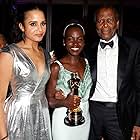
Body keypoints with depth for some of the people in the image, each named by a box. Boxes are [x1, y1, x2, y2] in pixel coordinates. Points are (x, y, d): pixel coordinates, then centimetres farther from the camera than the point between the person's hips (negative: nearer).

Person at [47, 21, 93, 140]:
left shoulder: (87, 63, 2)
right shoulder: (57, 67, -14)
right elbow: (49, 101, -9)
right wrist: (65, 102, -29)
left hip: (85, 120, 5)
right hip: (64, 121, -5)